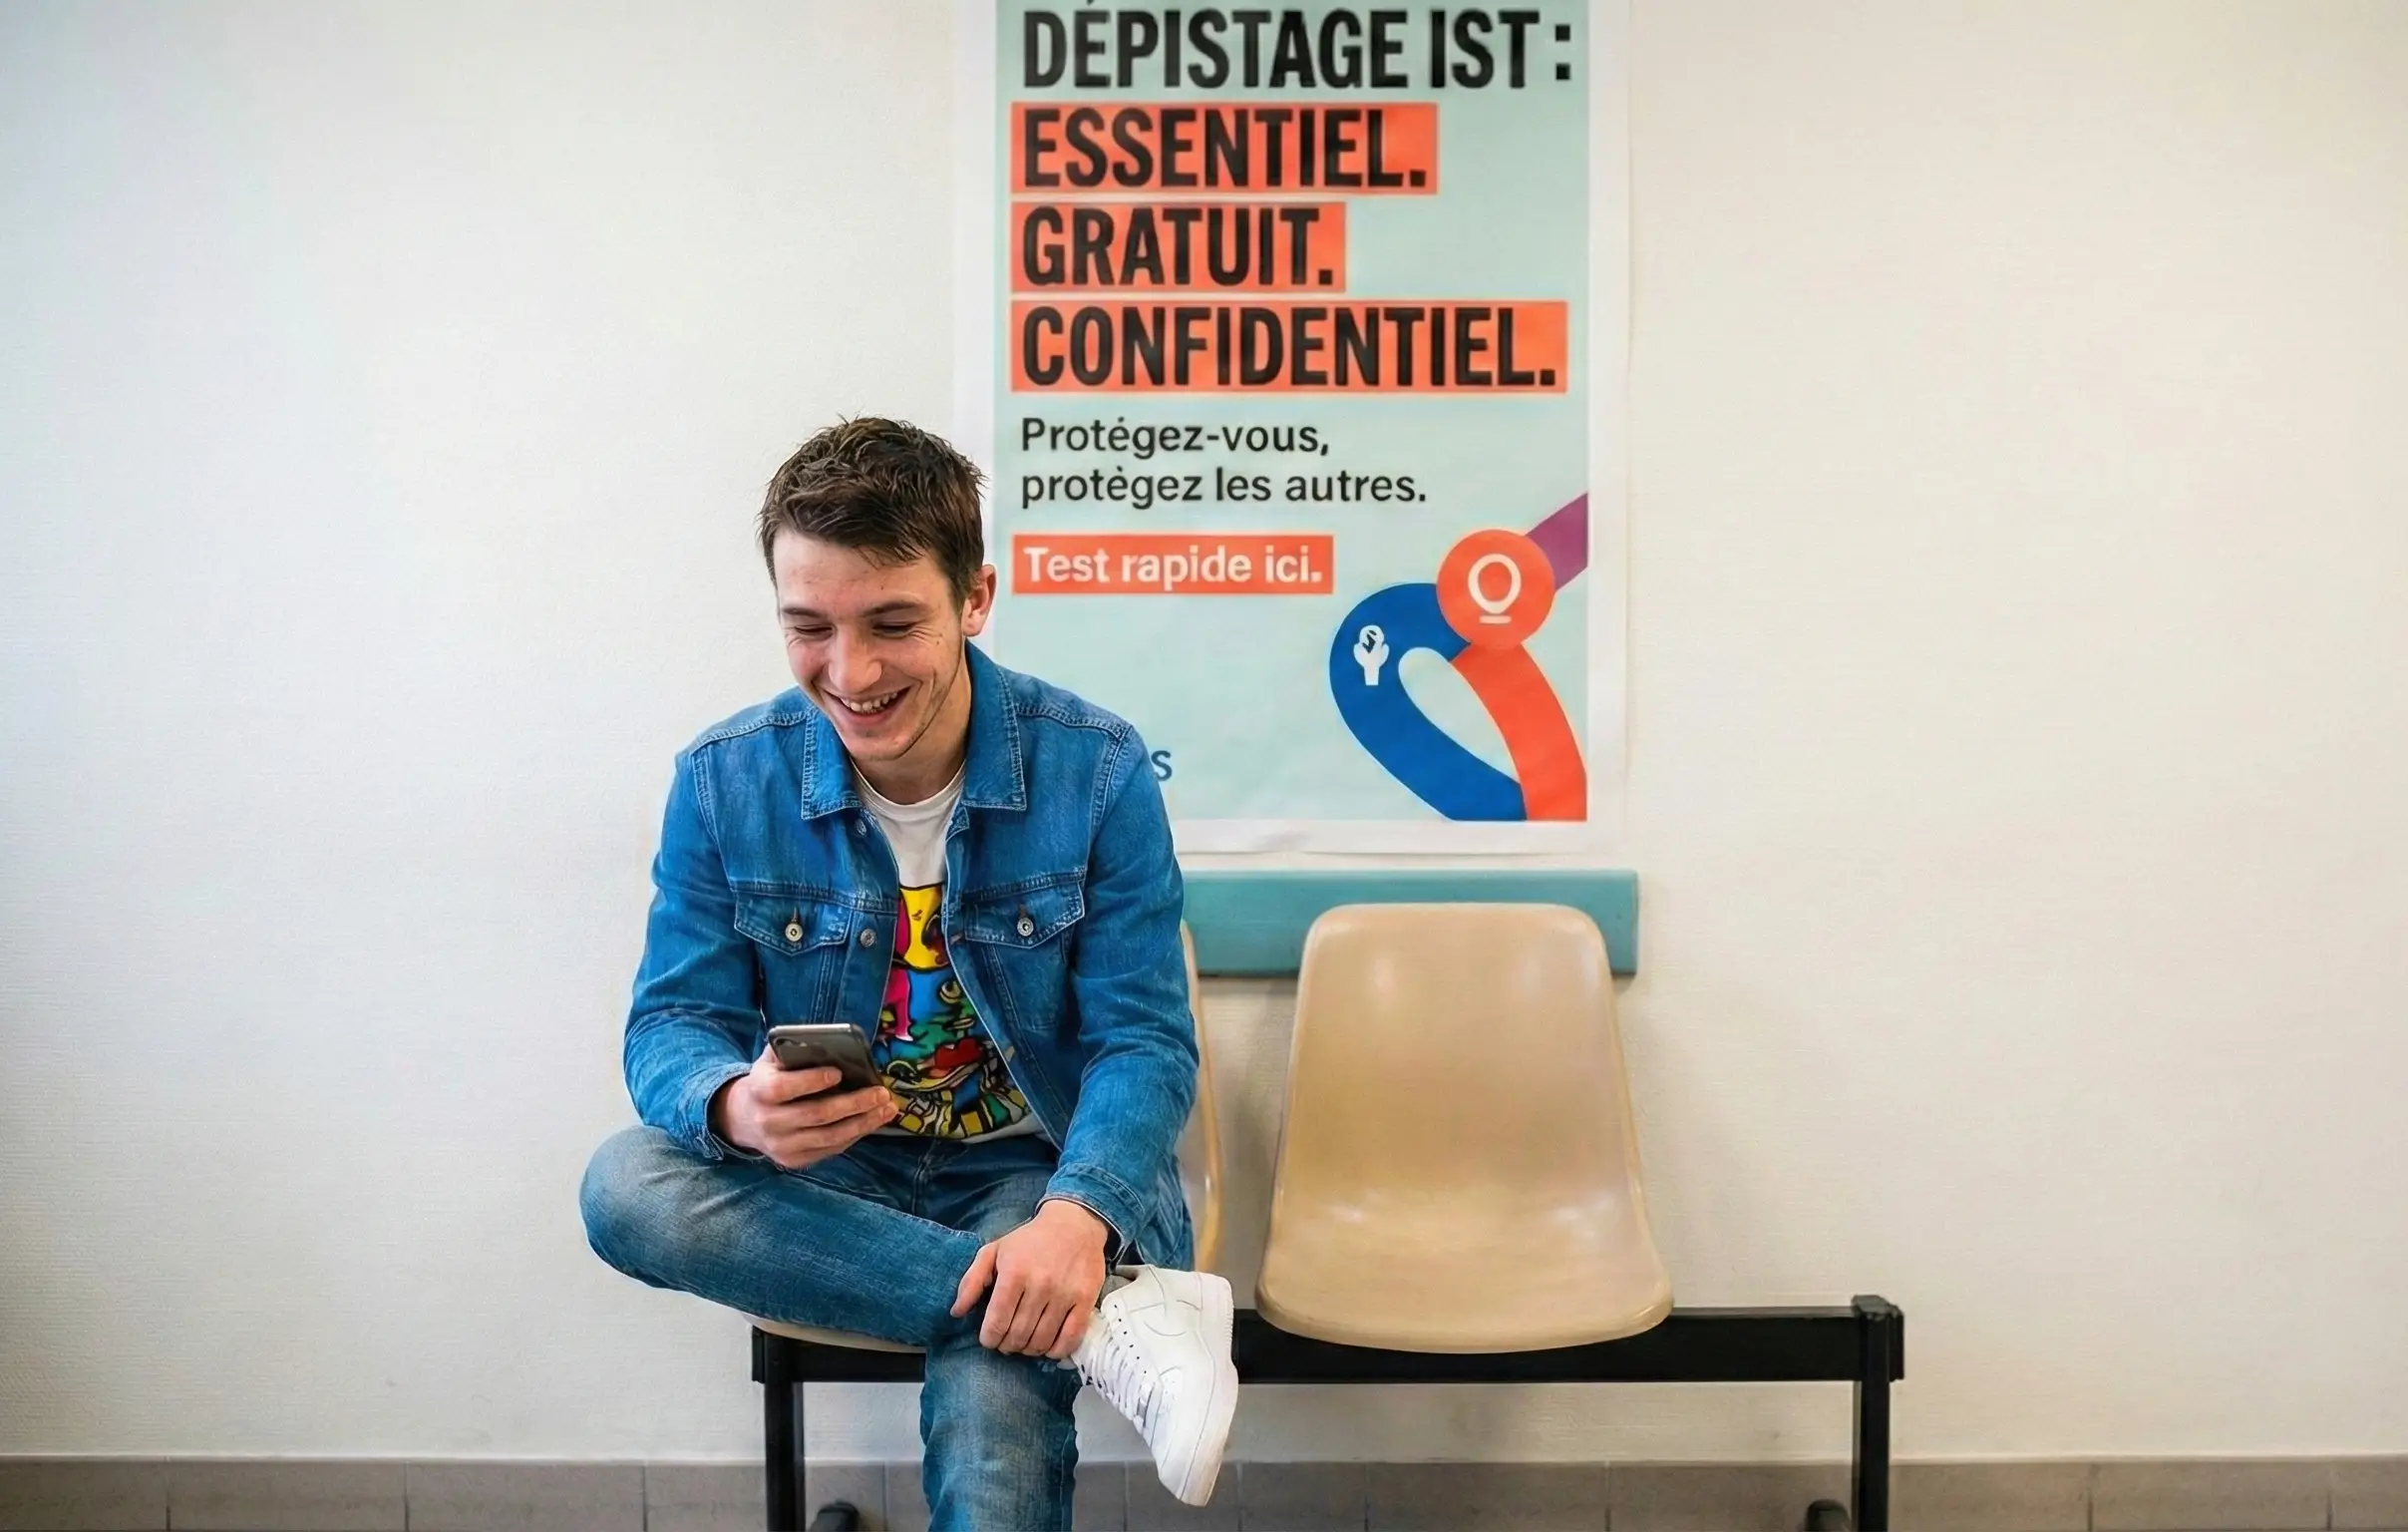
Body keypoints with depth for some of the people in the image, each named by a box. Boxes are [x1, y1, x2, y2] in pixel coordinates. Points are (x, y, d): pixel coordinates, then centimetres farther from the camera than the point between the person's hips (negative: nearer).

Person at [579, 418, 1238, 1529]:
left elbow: (1143, 1038, -12)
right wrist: (738, 1106, -30)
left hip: (1036, 1165, -5)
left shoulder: (1098, 769, -12)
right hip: (836, 1169, 5)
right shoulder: (724, 781, -6)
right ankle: (1117, 1318, -30)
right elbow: (674, 1022, -5)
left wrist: (1076, 1214, -33)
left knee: (994, 1415, -37)